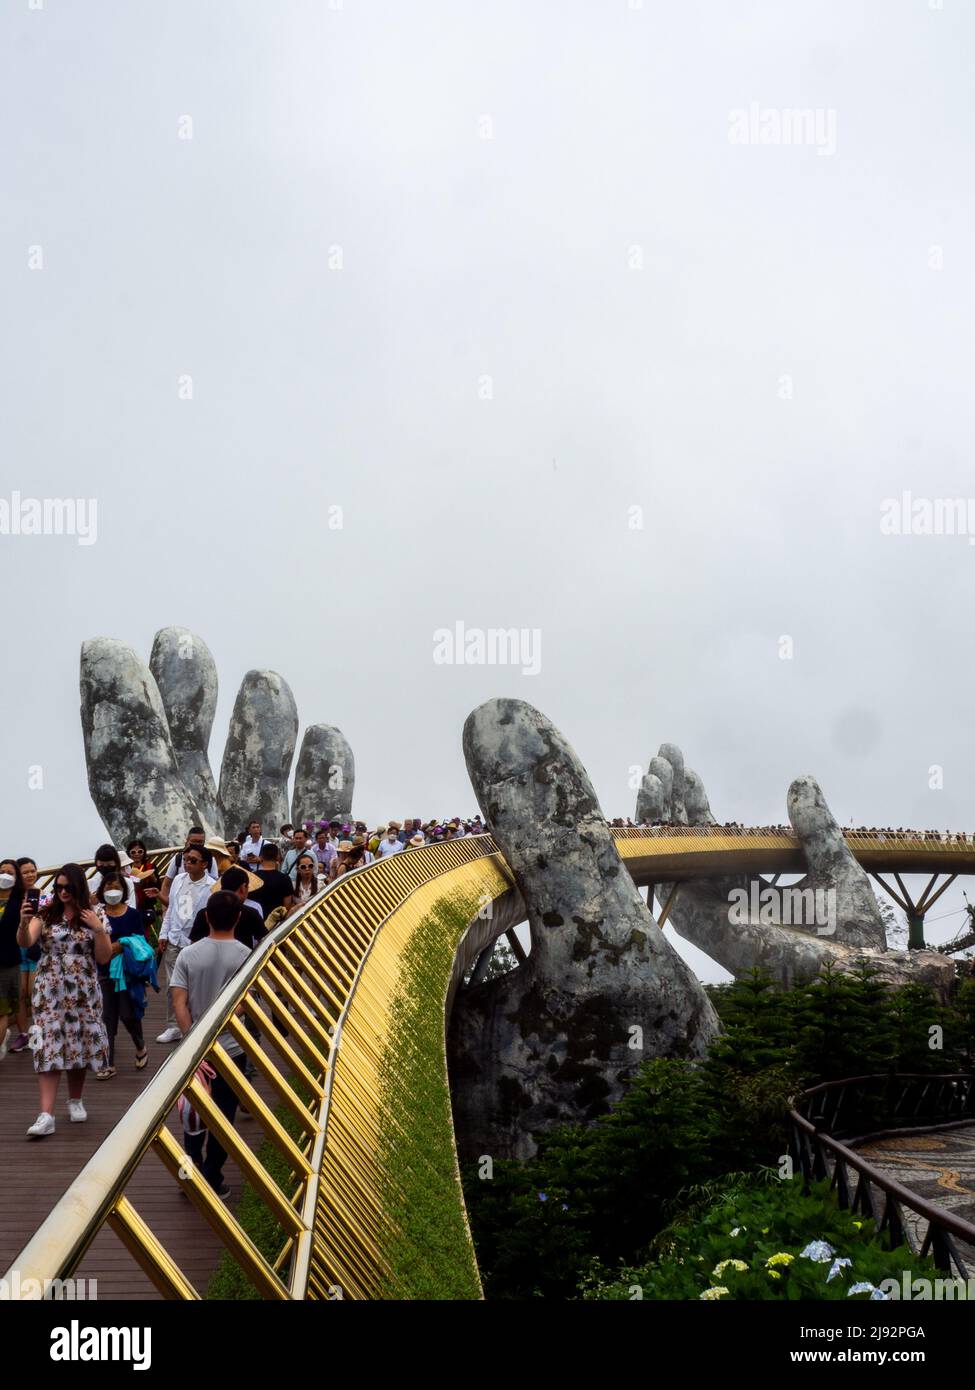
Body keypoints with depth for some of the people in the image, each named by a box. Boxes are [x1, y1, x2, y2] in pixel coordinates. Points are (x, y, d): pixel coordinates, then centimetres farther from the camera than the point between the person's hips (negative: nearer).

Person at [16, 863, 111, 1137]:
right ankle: (46, 1115, -14)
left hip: (83, 992, 1)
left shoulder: (94, 917, 2)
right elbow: (25, 943, -15)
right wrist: (24, 922, -34)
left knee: (79, 1044, 8)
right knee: (48, 1047, -9)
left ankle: (75, 1101, 29)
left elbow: (104, 958, 0)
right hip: (50, 991, -1)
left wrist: (98, 928, -13)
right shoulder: (46, 914, 0)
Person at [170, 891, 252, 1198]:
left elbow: (179, 1003, -10)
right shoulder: (245, 956, -11)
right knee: (223, 1115, 9)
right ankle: (212, 1180, 15)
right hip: (231, 1047, -2)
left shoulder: (188, 954, -5)